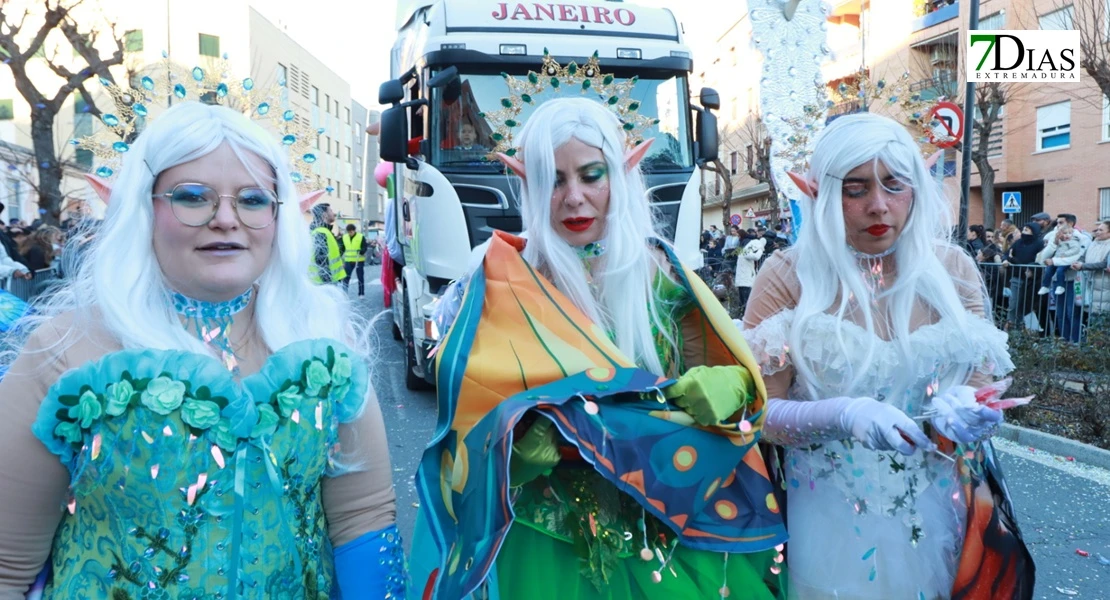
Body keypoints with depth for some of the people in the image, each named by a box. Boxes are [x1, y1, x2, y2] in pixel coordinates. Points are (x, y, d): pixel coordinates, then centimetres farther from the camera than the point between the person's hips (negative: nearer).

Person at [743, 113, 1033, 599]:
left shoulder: (952, 270, -3)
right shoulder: (788, 278, -12)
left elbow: (981, 381, 2)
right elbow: (758, 411, -13)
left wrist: (963, 405, -21)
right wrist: (841, 415, -30)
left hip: (938, 510, 3)